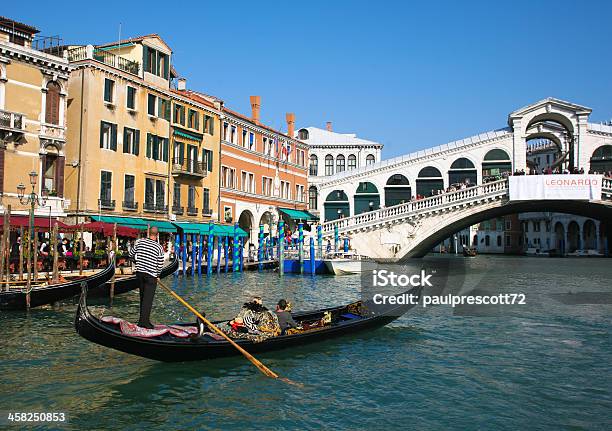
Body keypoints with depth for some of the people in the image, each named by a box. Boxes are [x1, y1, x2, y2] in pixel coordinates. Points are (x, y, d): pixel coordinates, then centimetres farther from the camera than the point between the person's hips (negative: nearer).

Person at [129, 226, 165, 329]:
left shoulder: (139, 242, 1)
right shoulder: (159, 247, -8)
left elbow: (131, 255, 11)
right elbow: (160, 264, -4)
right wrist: (157, 275, 12)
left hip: (139, 272, 5)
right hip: (151, 275, -5)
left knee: (143, 297, 17)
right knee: (148, 299, -2)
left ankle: (143, 318, 25)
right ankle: (144, 321, -5)